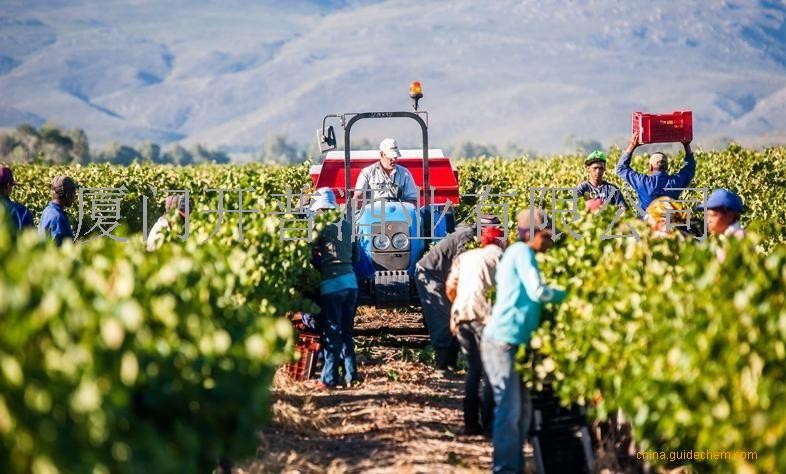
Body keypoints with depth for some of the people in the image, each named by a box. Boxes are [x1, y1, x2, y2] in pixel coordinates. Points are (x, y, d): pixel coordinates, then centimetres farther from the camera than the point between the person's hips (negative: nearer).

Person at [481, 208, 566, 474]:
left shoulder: (516, 253, 21)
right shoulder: (522, 252, -8)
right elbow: (537, 292, -18)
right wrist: (567, 294, -6)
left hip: (510, 342, 10)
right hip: (503, 341, -10)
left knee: (522, 408, 12)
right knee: (509, 409, -11)